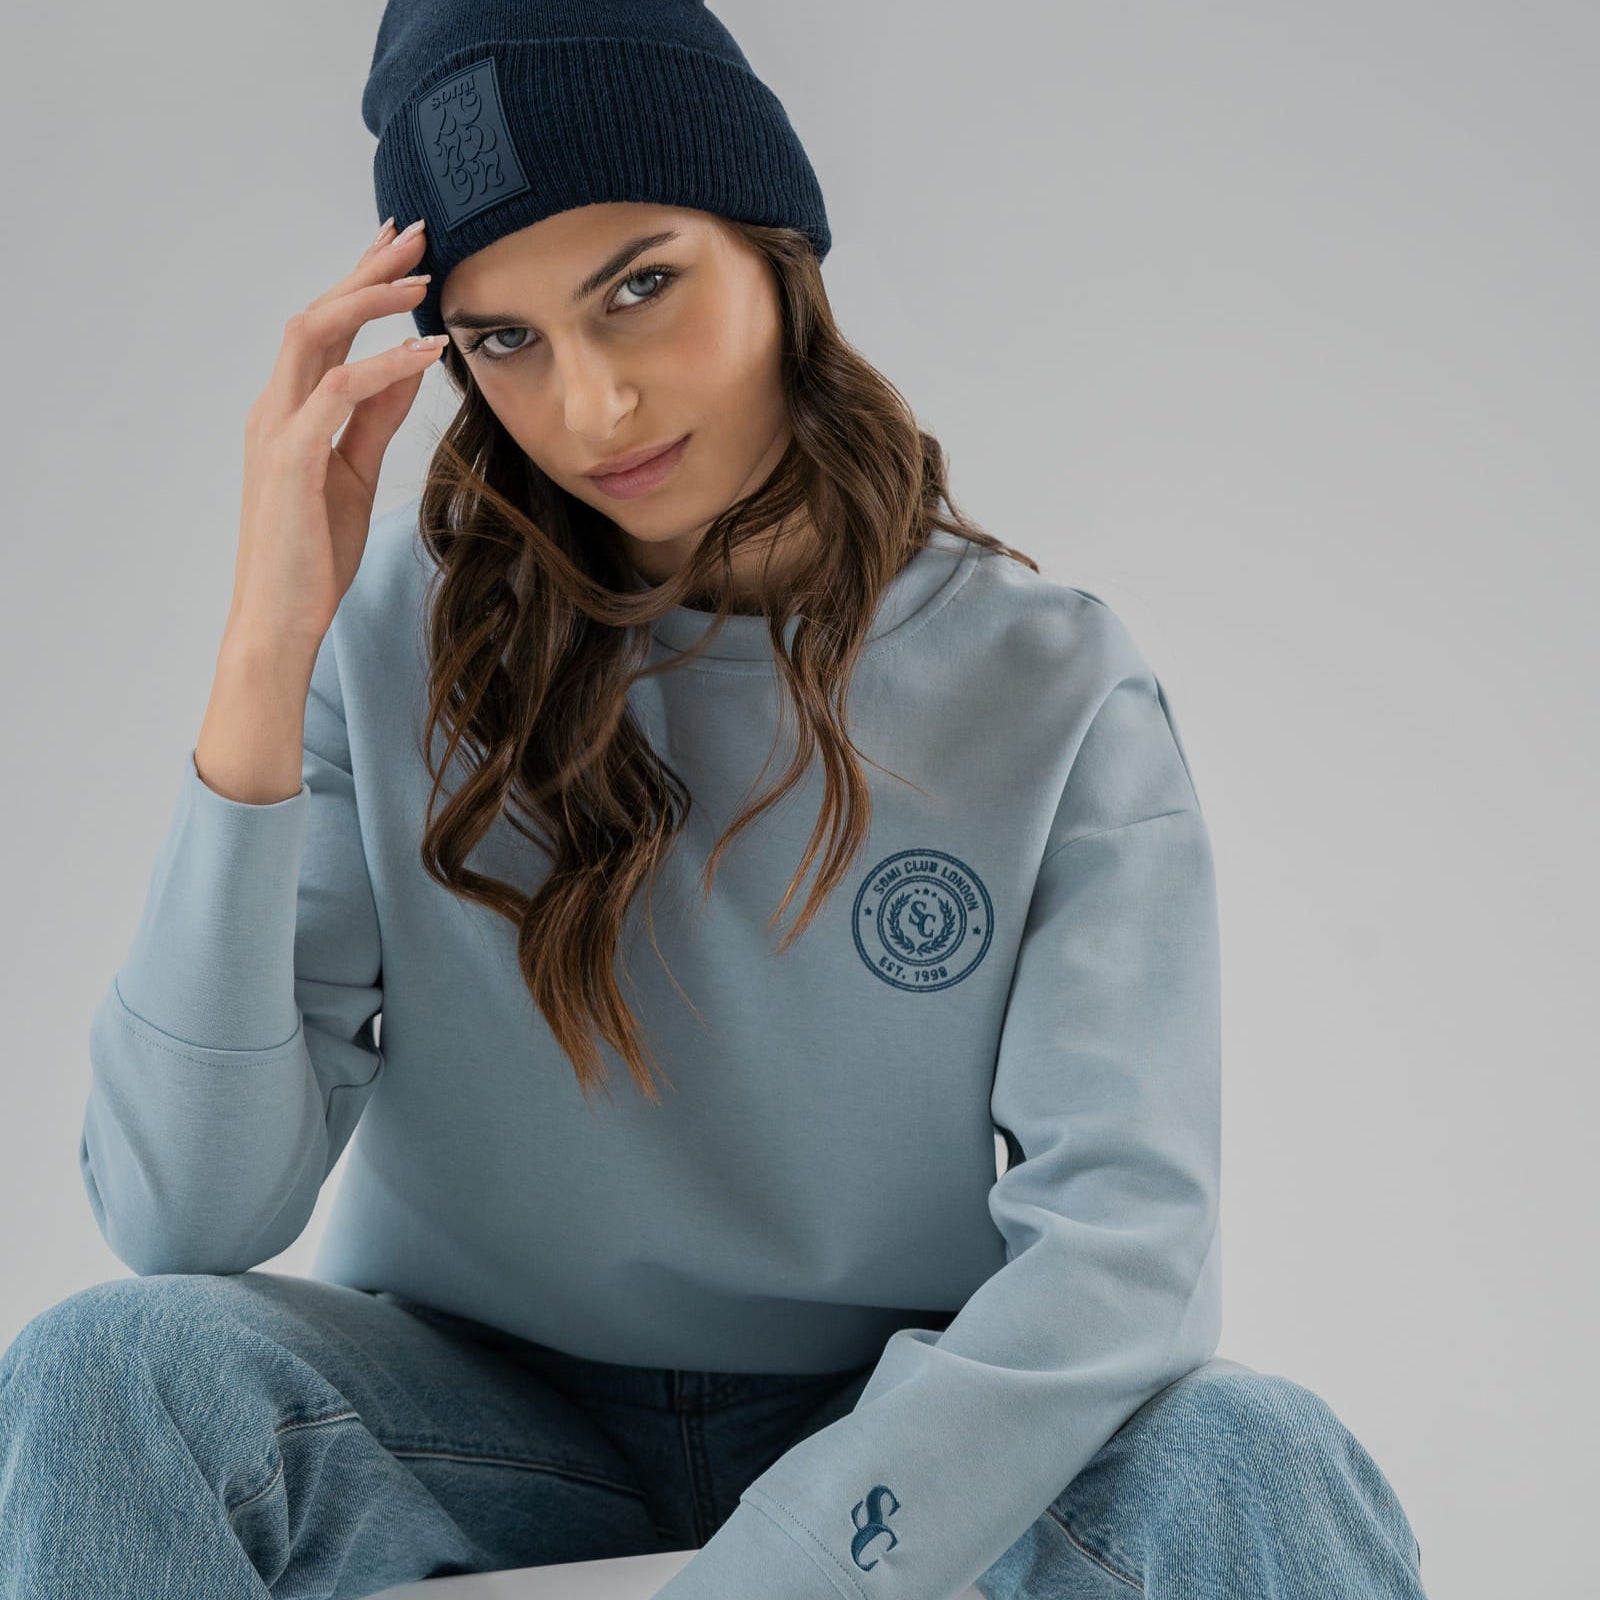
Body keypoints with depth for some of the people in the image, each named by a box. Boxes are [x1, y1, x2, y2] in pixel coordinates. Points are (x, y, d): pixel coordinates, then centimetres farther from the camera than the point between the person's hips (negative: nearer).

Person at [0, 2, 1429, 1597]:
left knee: (1257, 1461, -30)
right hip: (485, 1404, 1)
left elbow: (1125, 1234, -18)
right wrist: (266, 653, -26)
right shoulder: (398, 635, -10)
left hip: (892, 1427, 0)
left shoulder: (1056, 690, -9)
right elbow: (183, 1219, -17)